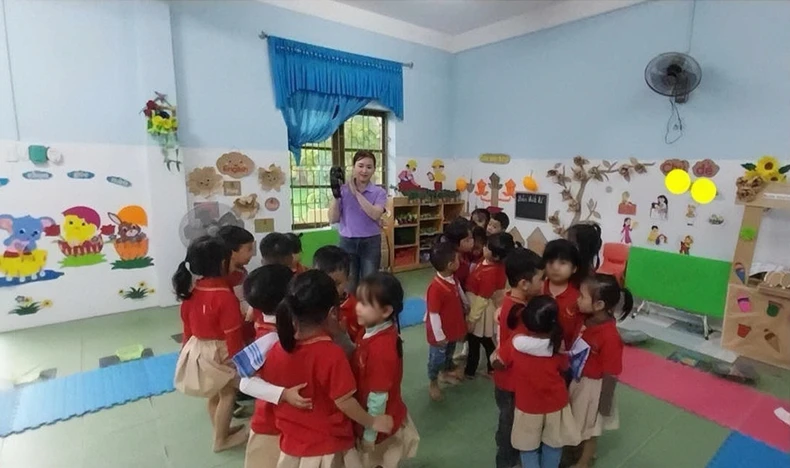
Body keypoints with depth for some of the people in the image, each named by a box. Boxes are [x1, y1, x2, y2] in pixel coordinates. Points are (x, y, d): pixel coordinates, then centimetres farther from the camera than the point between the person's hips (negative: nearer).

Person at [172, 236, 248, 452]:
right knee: (228, 394, 14)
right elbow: (233, 334, -20)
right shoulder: (225, 297, -28)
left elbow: (187, 324, 7)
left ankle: (221, 430, 43)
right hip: (219, 351, -7)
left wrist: (187, 346, 22)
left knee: (214, 394, 25)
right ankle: (221, 439, 28)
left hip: (197, 349, 8)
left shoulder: (190, 291, -6)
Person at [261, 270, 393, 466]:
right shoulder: (332, 354, -27)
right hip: (328, 449, -4)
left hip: (292, 445, 5)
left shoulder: (277, 350, -11)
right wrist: (373, 422, -6)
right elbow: (344, 402, -21)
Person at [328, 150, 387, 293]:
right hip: (347, 242, 1)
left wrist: (356, 193, -18)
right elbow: (333, 219, -3)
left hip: (371, 242, 0)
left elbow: (375, 214, -19)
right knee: (348, 286, 10)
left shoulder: (379, 192, -1)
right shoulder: (343, 190, 0)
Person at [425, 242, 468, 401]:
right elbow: (434, 315, -26)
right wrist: (439, 336, -18)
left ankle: (445, 374, 54)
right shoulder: (436, 288, -33)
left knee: (449, 355, 29)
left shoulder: (453, 279, -7)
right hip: (441, 334, -7)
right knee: (437, 358, 15)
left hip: (453, 328, 8)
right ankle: (433, 384, 38)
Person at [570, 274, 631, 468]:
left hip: (594, 385, -6)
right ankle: (580, 449, 54)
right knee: (577, 418, 28)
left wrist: (605, 404, -13)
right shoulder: (587, 320, -14)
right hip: (579, 378, 6)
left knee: (589, 426, 19)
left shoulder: (610, 337, -32)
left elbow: (611, 375, -22)